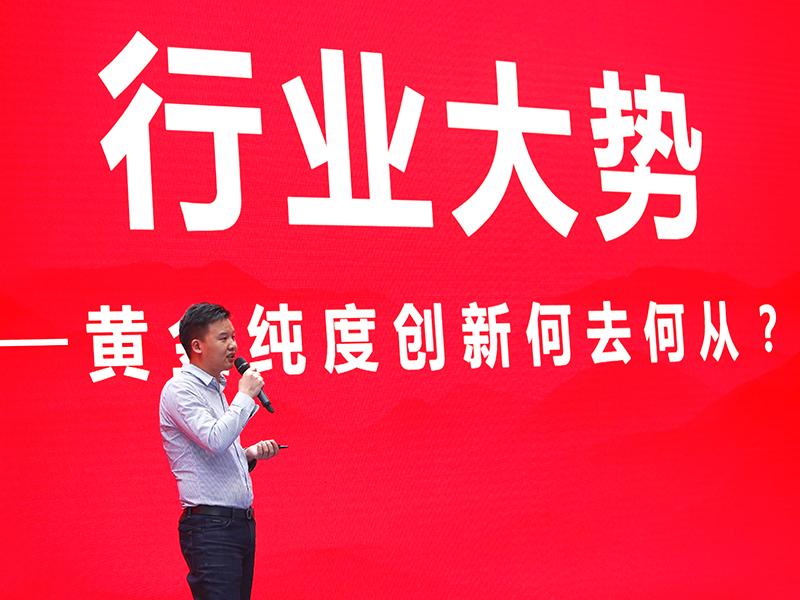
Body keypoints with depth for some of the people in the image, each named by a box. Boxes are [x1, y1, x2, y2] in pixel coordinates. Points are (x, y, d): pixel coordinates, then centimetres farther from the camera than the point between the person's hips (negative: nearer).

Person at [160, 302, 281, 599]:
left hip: (241, 522, 9)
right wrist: (245, 395, -12)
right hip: (210, 526, -9)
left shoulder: (215, 389, 20)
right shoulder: (180, 388, -9)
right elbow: (215, 439, -24)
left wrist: (250, 454, 9)